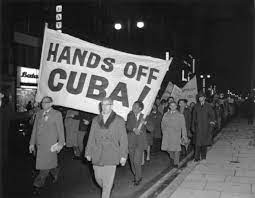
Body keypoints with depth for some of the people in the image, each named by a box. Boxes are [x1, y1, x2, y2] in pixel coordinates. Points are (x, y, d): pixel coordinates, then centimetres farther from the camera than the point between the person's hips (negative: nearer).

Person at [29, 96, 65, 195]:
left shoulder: (57, 114, -2)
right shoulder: (38, 114, 11)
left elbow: (60, 129, -2)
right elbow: (34, 129, 13)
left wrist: (61, 143, -6)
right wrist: (32, 143, 10)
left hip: (50, 144, -5)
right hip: (39, 144, 5)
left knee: (45, 165, -6)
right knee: (50, 163, 15)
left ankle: (38, 185, 3)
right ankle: (55, 173, 42)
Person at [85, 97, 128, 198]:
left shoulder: (119, 120, -1)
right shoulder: (95, 120, 8)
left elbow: (123, 139, -1)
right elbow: (91, 138, 11)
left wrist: (123, 156, -4)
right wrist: (88, 152, 10)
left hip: (111, 157, -3)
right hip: (97, 156, 3)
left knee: (108, 181, 0)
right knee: (98, 178, 12)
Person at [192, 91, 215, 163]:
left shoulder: (208, 106, -1)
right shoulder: (196, 106, 5)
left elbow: (212, 116, 2)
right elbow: (194, 117, 9)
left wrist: (211, 125, -5)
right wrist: (193, 126, 7)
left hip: (205, 127, -1)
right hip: (198, 127, 1)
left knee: (204, 142, 5)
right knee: (197, 143, 0)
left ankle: (203, 157, 16)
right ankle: (197, 157, 7)